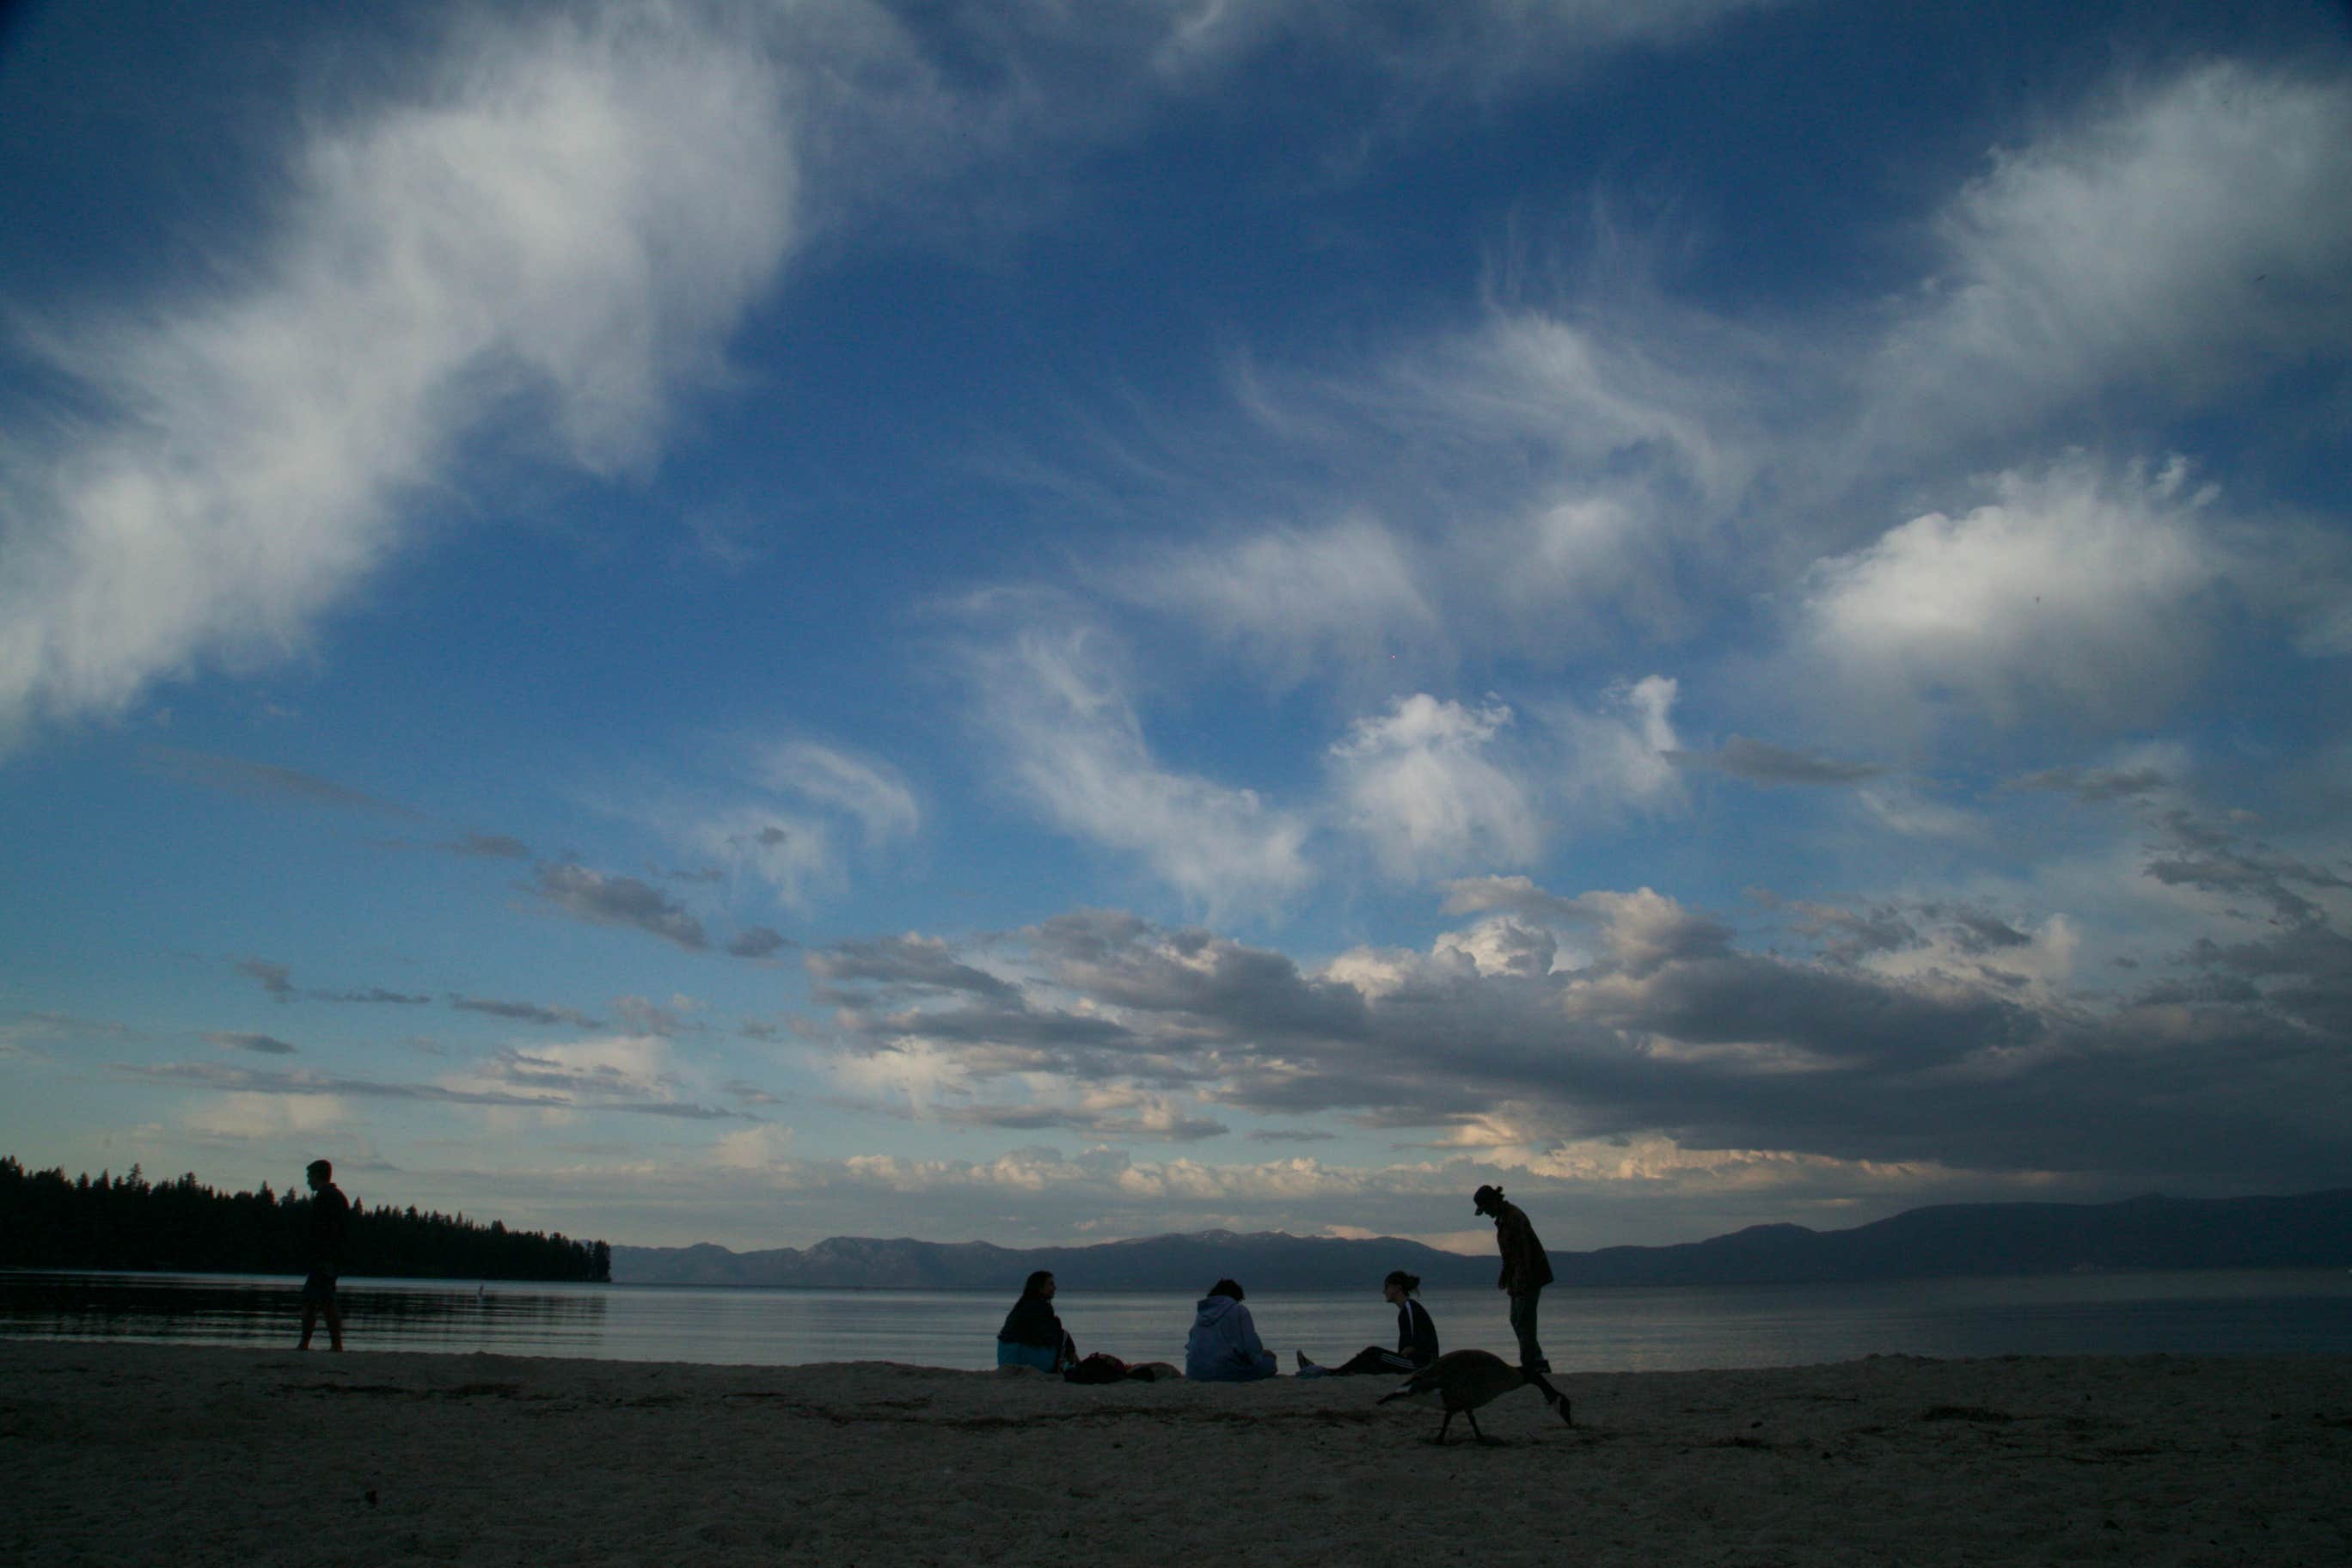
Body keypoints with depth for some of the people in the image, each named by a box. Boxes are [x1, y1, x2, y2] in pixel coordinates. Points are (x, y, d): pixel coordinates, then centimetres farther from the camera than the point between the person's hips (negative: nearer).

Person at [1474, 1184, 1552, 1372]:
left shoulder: (1513, 1218, -19)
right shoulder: (1504, 1217, 12)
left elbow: (1524, 1251, -24)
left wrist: (1524, 1281, -26)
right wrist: (1505, 1276, 26)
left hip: (1529, 1275, -10)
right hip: (1519, 1277, 10)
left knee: (1523, 1320, -7)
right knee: (1516, 1320, 12)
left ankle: (1529, 1363, -2)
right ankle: (1538, 1361, 16)